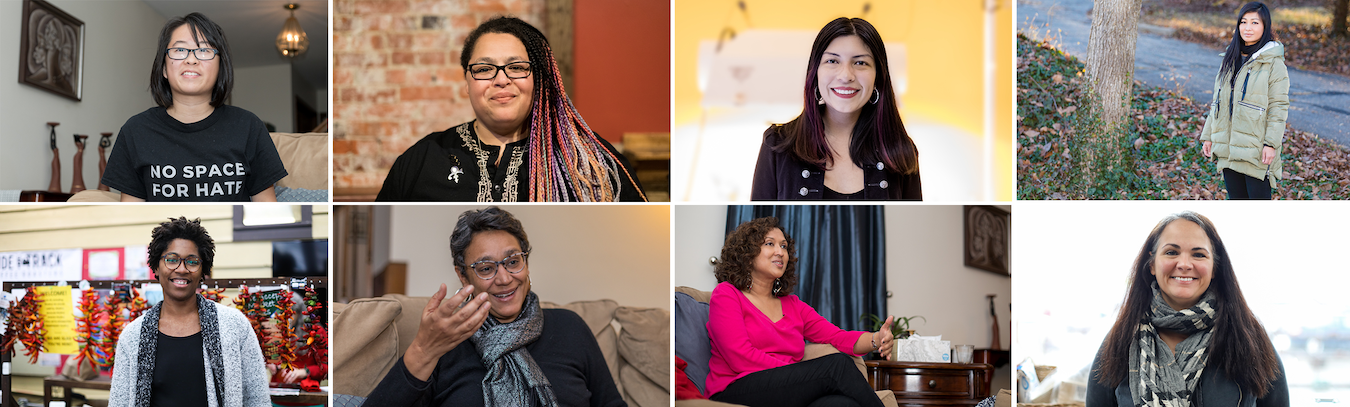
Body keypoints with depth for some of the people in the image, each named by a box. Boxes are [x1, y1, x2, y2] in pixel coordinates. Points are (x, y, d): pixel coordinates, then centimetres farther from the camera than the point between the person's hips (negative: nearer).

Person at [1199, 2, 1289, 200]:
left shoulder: (1273, 62, -7)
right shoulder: (1231, 59, 13)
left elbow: (1279, 106, -10)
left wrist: (1271, 143, -17)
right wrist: (1208, 136, 14)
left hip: (1257, 150, -6)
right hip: (1229, 148, 6)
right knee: (1236, 201, 11)